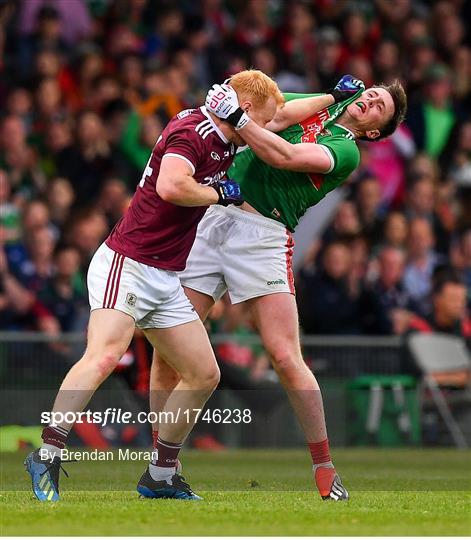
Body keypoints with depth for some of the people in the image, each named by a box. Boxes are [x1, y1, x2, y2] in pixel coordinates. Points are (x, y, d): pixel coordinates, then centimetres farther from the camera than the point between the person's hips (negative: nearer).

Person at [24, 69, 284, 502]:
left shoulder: (225, 142, 14)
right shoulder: (191, 133, -14)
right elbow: (171, 186, -33)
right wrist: (221, 193, -17)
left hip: (165, 280, 10)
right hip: (126, 266, -10)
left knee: (204, 375, 7)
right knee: (105, 356, -28)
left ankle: (160, 476, 15)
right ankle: (47, 456, -30)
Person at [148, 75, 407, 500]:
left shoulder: (347, 152, 2)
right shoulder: (318, 105, 21)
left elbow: (282, 156, -13)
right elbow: (277, 117, -1)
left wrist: (233, 115, -17)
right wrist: (336, 94, 3)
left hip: (264, 236, -4)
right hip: (214, 220, 5)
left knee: (286, 358, -13)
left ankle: (324, 467, 1)